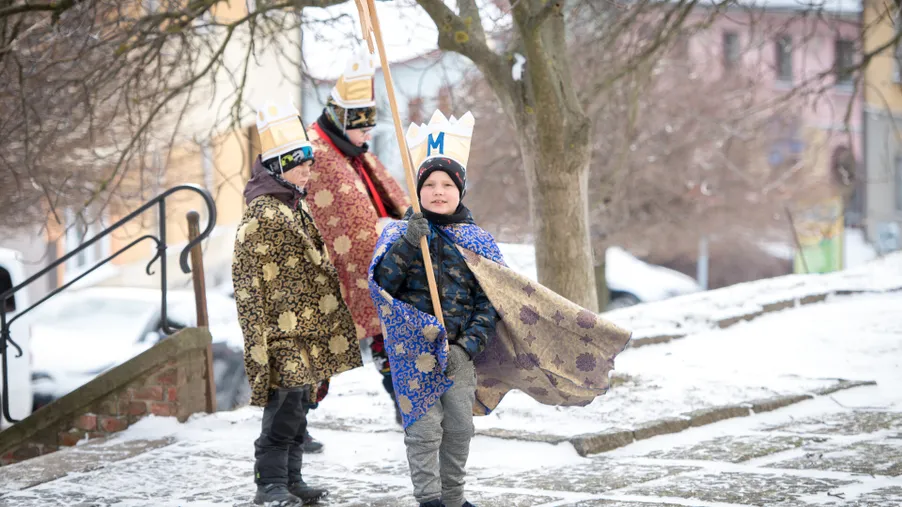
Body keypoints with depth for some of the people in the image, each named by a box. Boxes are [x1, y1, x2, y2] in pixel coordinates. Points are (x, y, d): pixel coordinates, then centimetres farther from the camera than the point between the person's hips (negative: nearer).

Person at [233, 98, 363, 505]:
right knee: (283, 408, -9)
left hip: (308, 331, 9)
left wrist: (329, 323, 26)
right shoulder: (261, 214, -12)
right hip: (283, 333, -9)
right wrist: (257, 338, -18)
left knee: (296, 408, 13)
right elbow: (247, 280, -15)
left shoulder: (298, 207, 17)